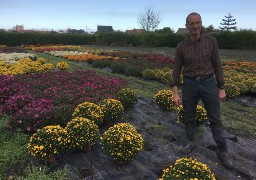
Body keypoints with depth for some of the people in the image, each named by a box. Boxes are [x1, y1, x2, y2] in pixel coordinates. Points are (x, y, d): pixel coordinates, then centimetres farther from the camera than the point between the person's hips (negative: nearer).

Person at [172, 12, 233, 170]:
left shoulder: (211, 41, -2)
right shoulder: (181, 46, -2)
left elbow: (217, 65, 1)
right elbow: (177, 70, 0)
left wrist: (221, 88, 0)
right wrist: (175, 93, -5)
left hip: (208, 83, 0)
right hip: (190, 84, 1)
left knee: (215, 119, 5)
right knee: (189, 117, 12)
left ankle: (223, 151, 20)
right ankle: (191, 143, 36)